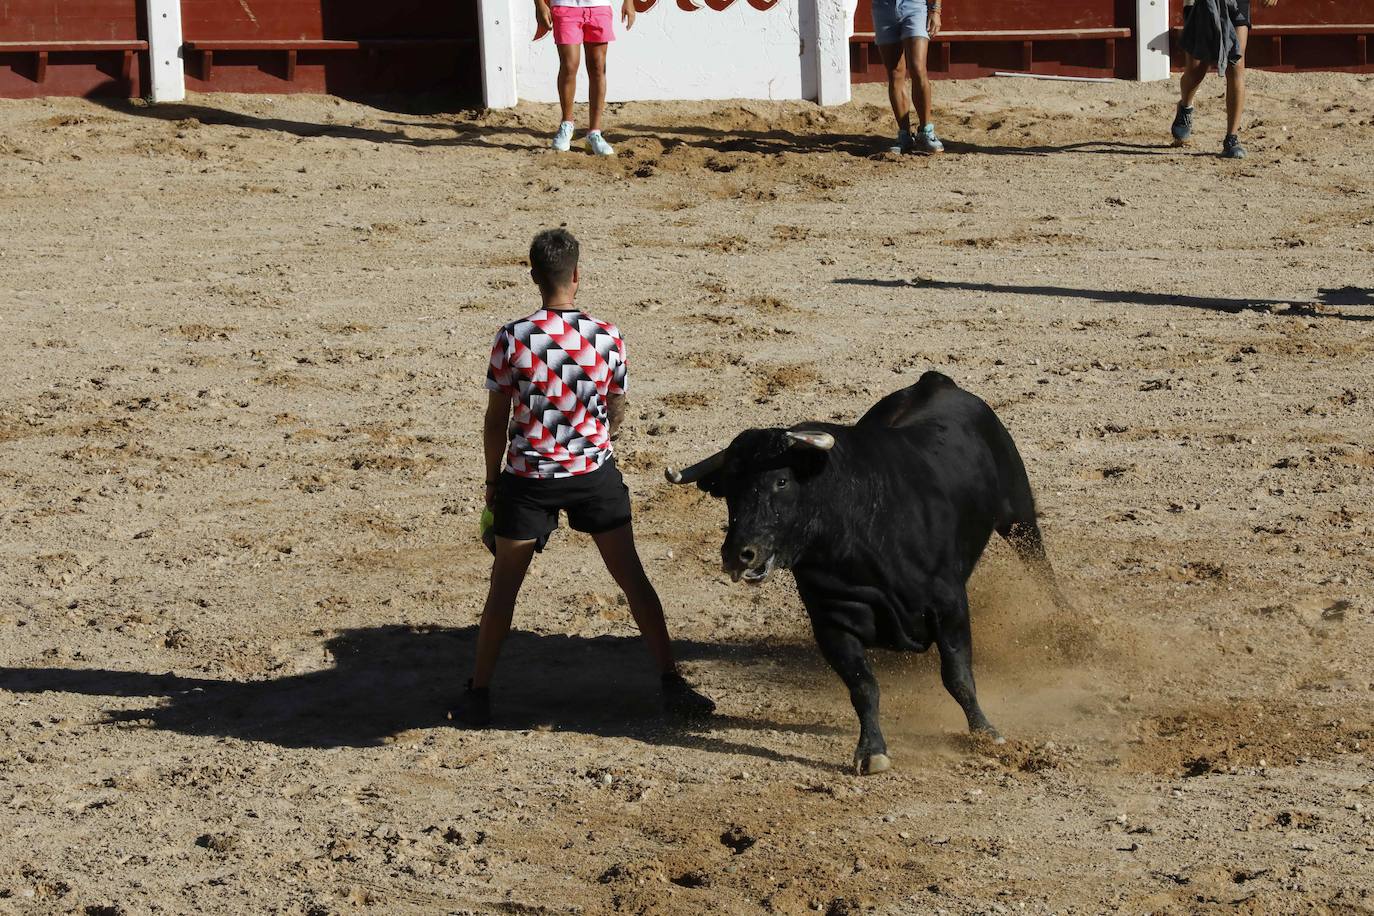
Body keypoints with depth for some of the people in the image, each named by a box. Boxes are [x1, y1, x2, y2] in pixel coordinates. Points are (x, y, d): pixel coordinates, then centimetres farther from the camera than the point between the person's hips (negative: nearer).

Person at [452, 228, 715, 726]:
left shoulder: (512, 340, -14)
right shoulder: (608, 339, -10)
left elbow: (496, 422, -6)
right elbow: (615, 414, 5)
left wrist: (493, 480, 9)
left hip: (528, 476, -1)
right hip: (595, 473, 1)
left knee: (503, 586, 11)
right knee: (632, 577, 11)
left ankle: (478, 695, 15)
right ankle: (671, 682, 13)